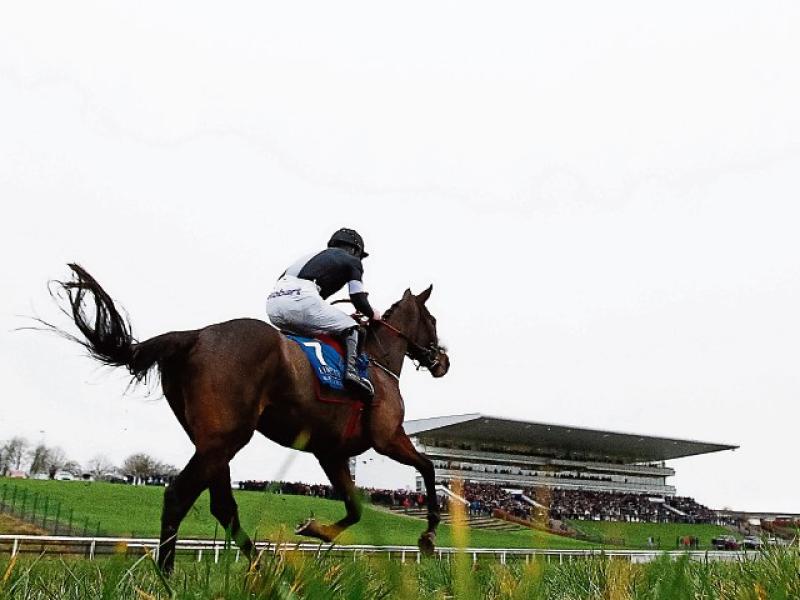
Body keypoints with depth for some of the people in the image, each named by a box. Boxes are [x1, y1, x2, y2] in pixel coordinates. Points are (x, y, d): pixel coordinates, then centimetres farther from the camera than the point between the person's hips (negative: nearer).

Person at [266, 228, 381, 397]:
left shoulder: (316, 256, 39)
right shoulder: (352, 261, 20)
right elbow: (358, 299, 10)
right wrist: (372, 314, 31)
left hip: (273, 301, 7)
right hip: (301, 298, -7)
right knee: (350, 328, 10)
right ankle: (351, 370, -12)